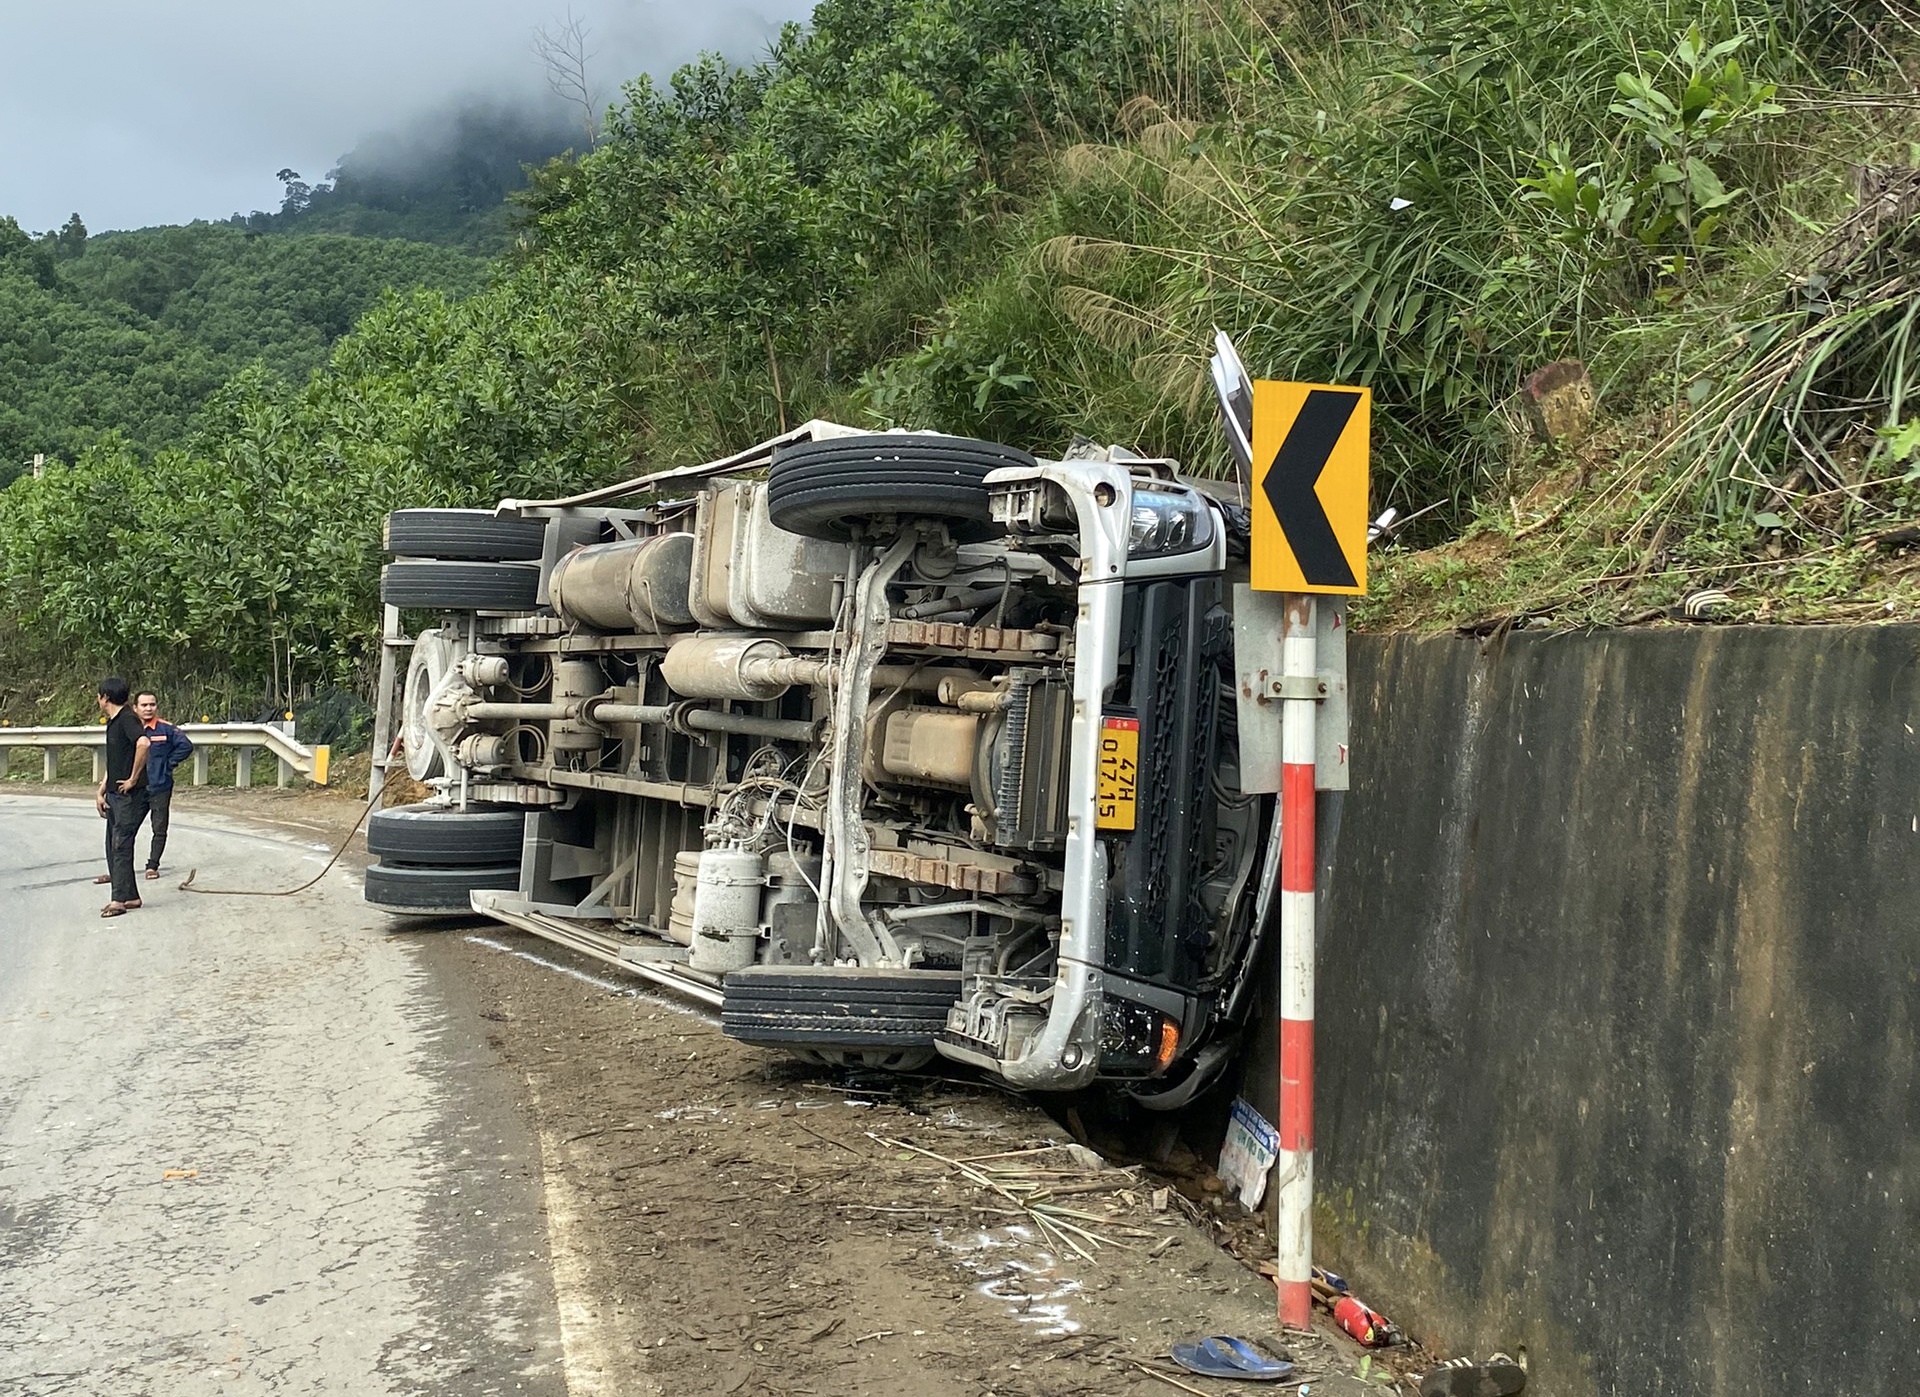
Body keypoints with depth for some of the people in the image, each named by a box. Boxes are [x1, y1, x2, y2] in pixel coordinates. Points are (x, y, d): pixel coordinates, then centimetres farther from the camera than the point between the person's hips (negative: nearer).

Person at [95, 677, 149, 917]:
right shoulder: (113, 722, 17)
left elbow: (143, 743, -35)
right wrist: (100, 792, 17)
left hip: (130, 795, -10)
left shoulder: (127, 719, -15)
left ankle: (120, 899, -7)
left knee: (121, 845, -9)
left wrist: (133, 779, -27)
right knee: (112, 846, 11)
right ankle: (130, 896, 17)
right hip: (114, 794, 10)